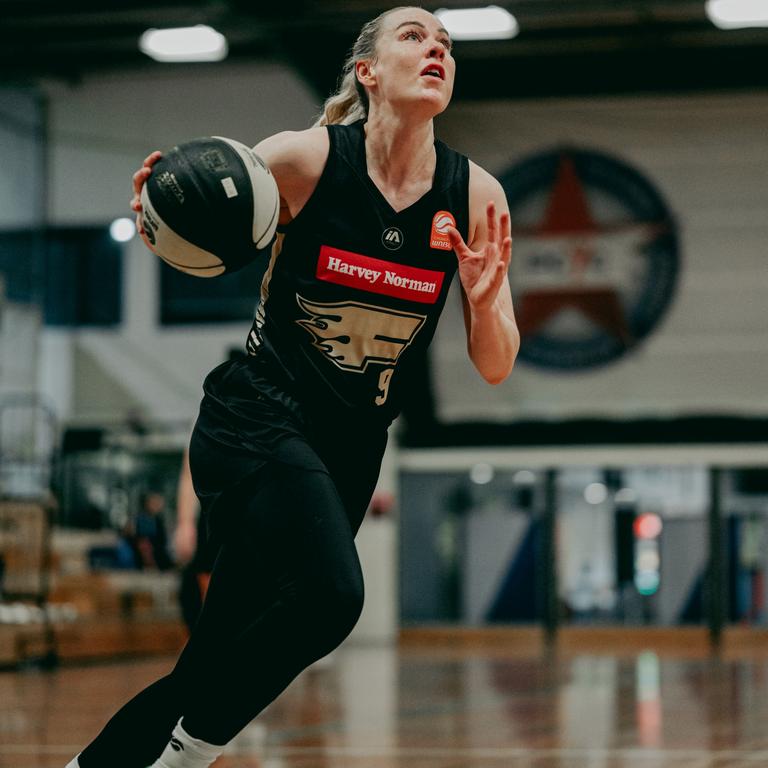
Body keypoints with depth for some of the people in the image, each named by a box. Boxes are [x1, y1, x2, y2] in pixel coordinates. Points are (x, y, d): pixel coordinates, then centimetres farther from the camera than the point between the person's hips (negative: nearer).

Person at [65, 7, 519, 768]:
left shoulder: (474, 196, -3)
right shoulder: (305, 159, -11)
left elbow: (495, 367, 0)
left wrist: (483, 299, -21)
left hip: (350, 448, 5)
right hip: (257, 417, -5)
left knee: (216, 662, 6)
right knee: (330, 593, -29)